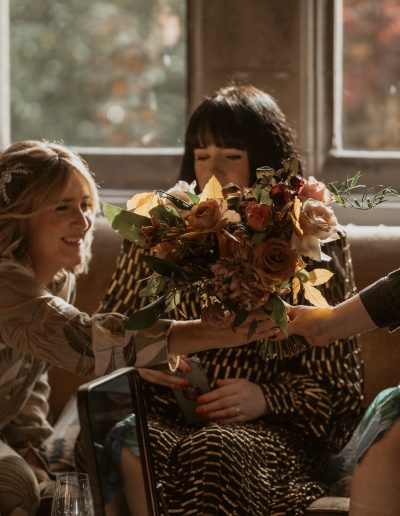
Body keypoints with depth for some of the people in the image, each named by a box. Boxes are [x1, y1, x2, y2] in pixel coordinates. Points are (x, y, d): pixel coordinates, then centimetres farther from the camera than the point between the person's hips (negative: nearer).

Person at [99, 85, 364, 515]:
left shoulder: (313, 245, 11)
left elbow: (336, 384, 9)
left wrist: (267, 397, -11)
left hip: (269, 426, -2)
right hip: (161, 416, 2)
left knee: (213, 452, -39)